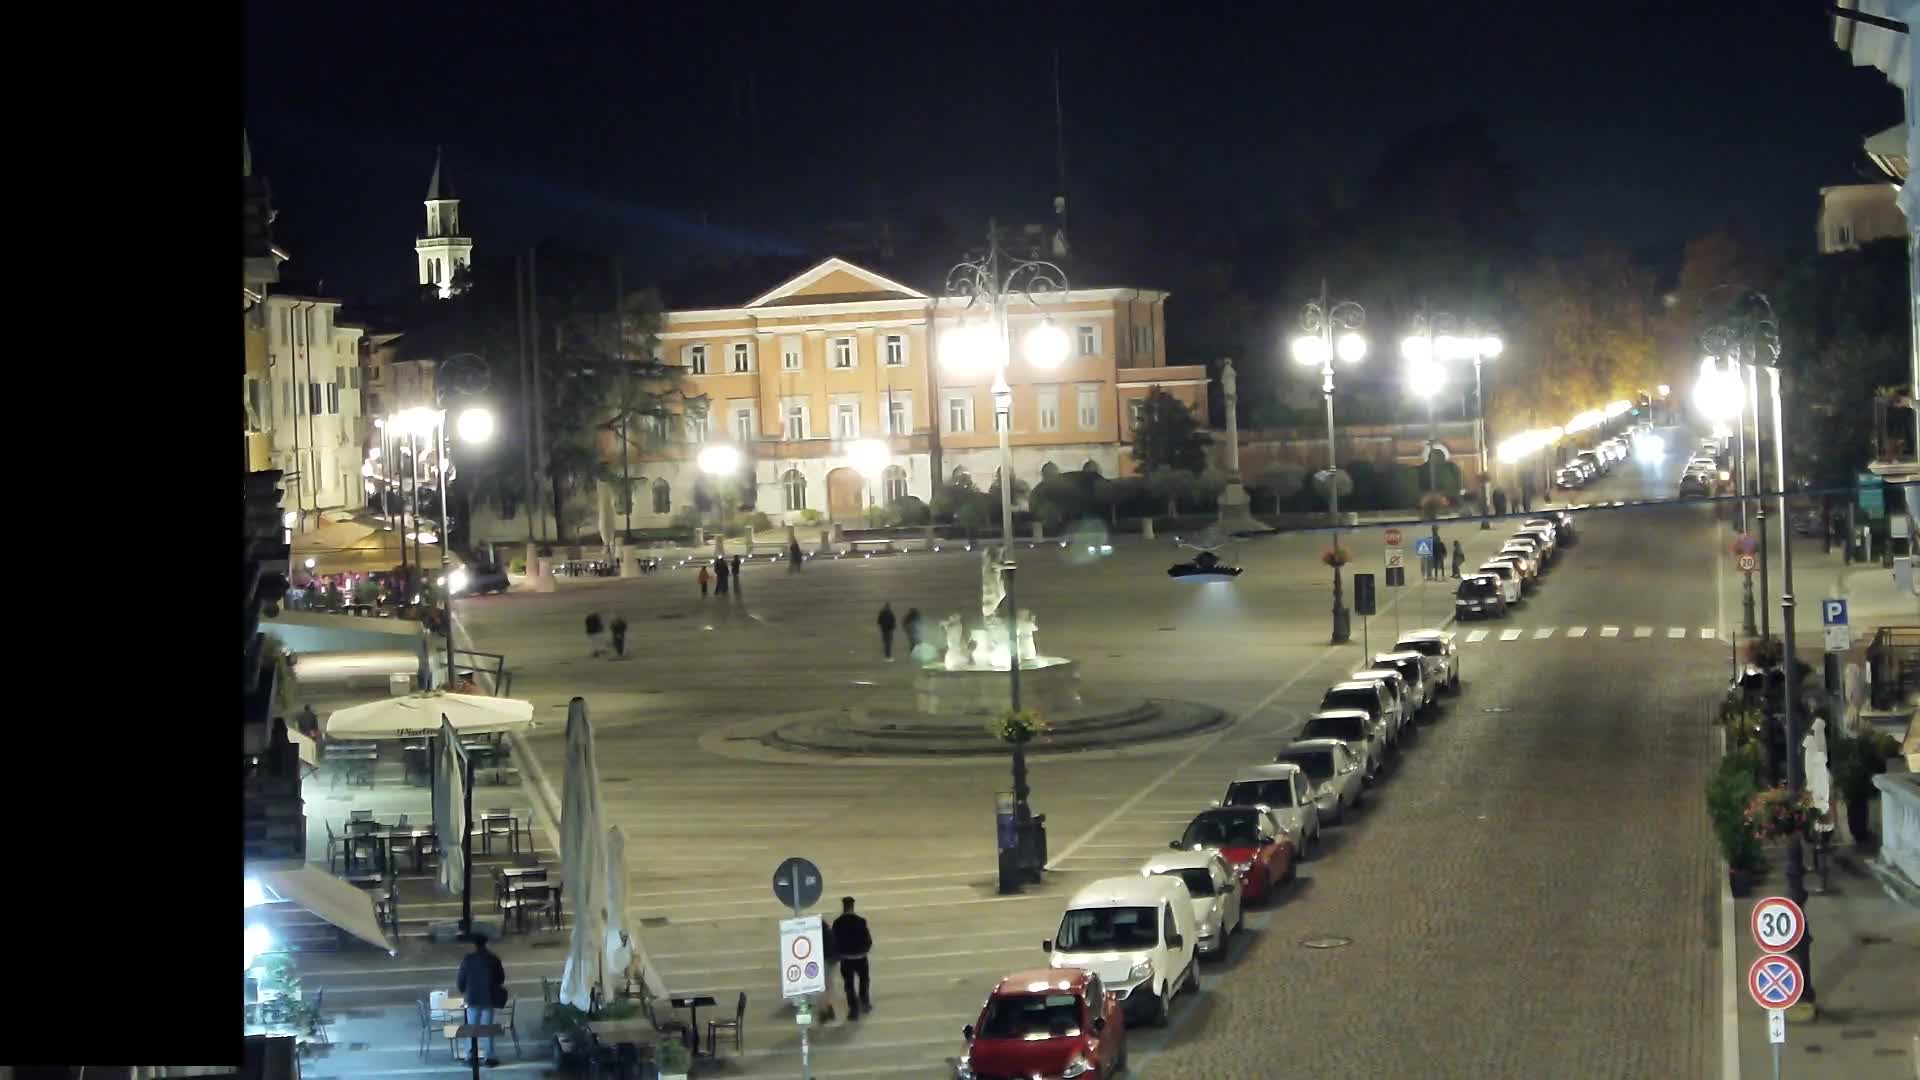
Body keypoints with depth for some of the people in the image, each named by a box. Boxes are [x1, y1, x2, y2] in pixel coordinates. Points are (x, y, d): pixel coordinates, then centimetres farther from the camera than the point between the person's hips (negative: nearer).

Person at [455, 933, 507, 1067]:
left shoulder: (468, 959, -5)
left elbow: (460, 979, -2)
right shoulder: (493, 959, -3)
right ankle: (489, 1057, 3)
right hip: (489, 998, 0)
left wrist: (463, 991, 18)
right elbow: (501, 978, 7)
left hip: (472, 998, 0)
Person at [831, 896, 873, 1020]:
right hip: (860, 957, 0)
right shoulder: (860, 921, -15)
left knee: (849, 985, 9)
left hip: (845, 958, 0)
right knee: (863, 980, 25)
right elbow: (868, 940, -10)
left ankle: (854, 1010, 7)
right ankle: (865, 1003, 37)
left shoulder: (837, 923, -12)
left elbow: (835, 941, -7)